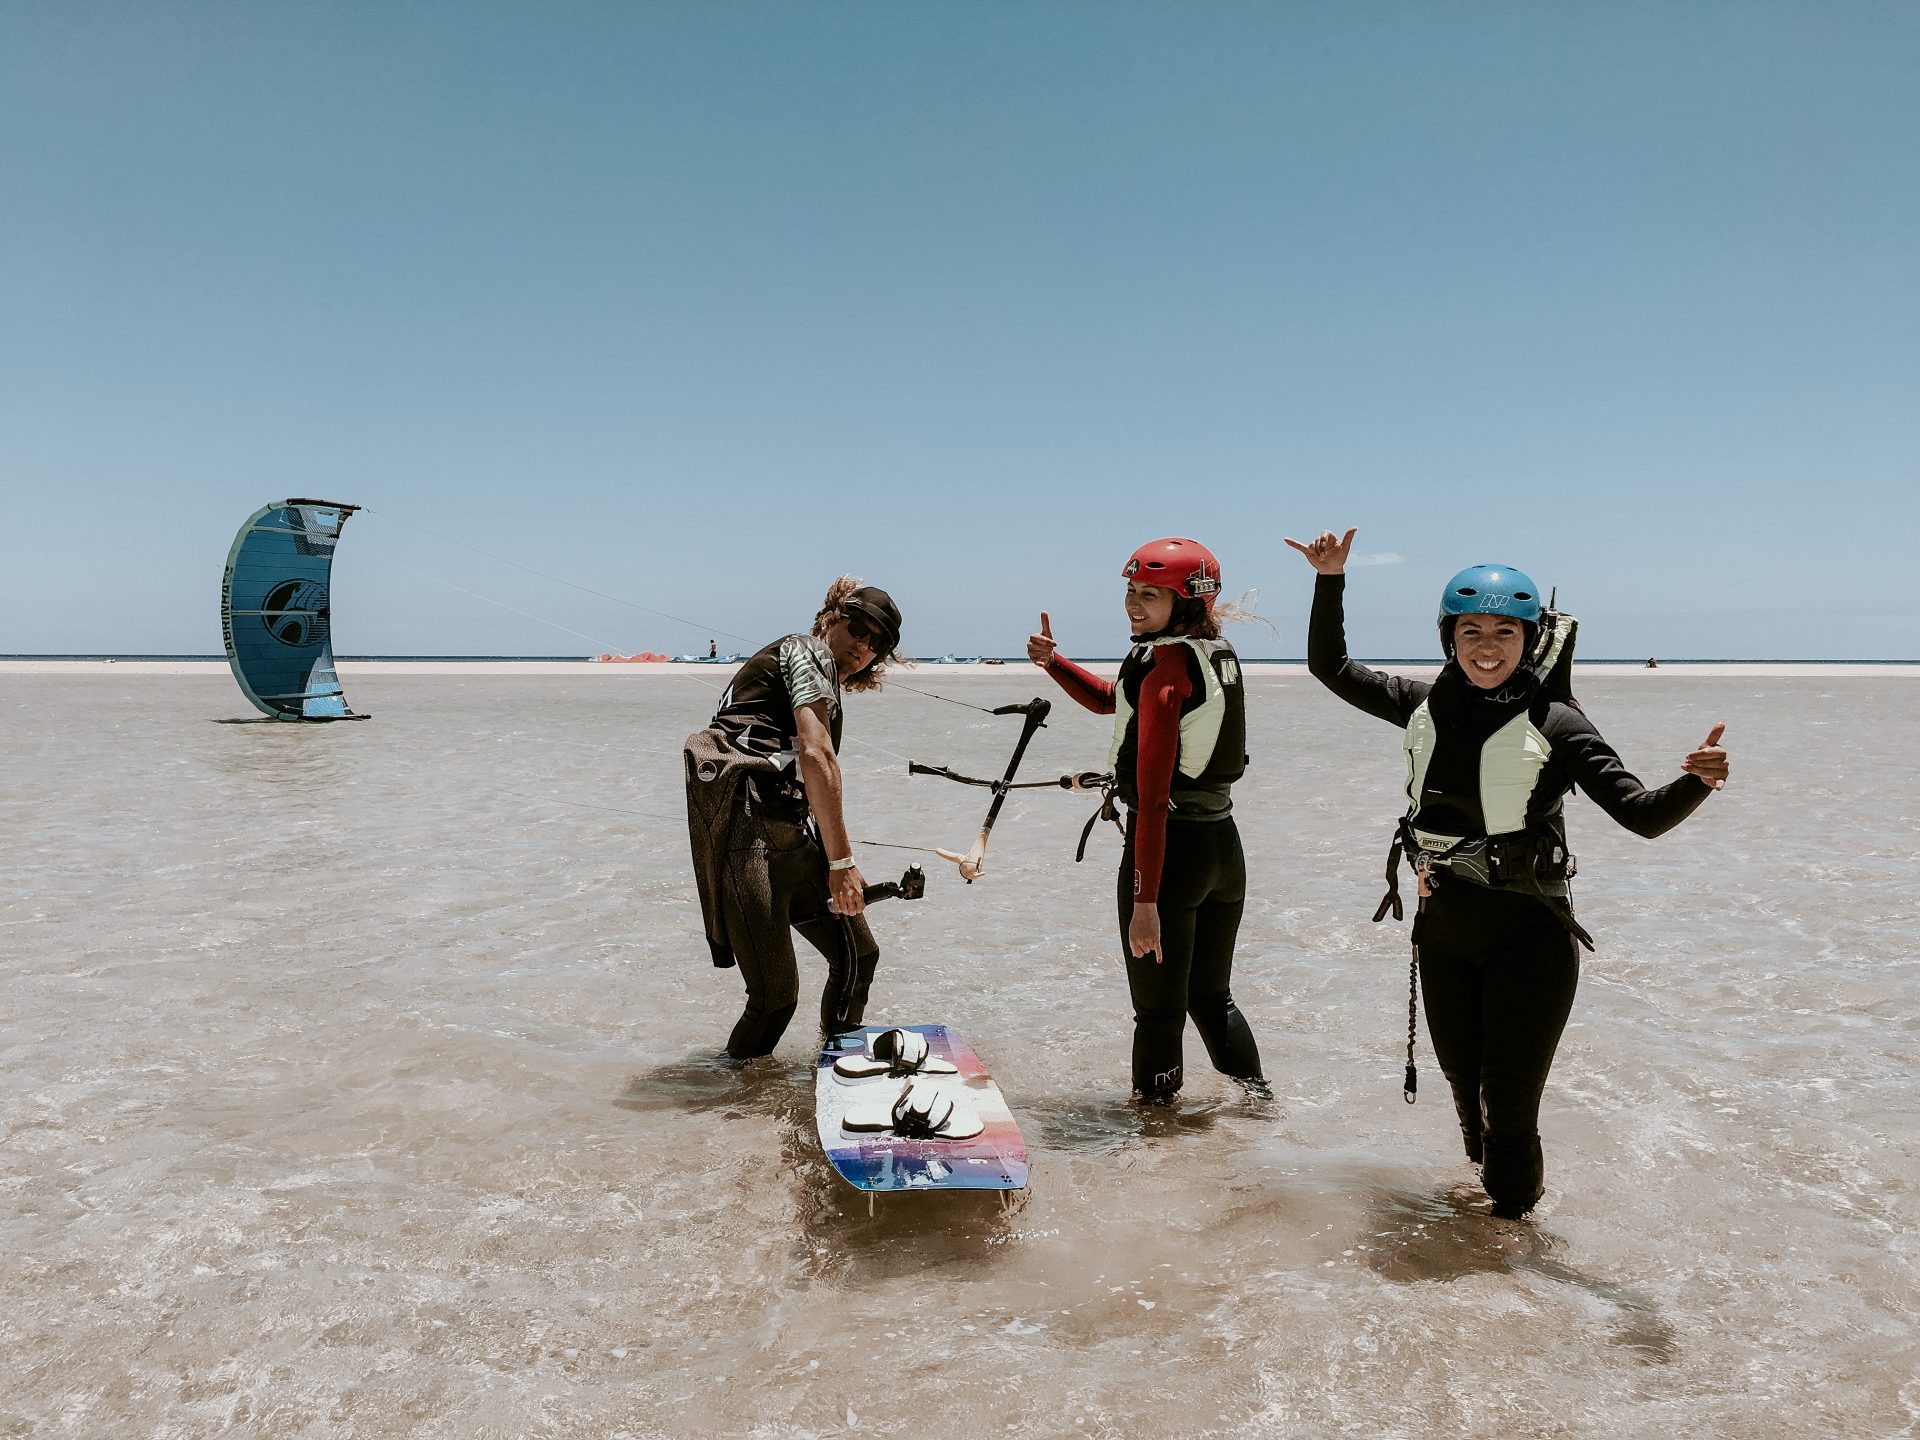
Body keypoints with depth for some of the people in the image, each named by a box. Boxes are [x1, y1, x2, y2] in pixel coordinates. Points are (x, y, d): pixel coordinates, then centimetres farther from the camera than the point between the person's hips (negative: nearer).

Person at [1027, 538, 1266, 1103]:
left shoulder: (1163, 665, -17)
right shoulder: (1218, 653, 9)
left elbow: (1153, 795, -22)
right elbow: (1110, 700, 21)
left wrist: (1144, 901, -24)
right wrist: (1053, 662, 6)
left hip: (1171, 845, -9)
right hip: (1223, 844, 9)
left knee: (1158, 1010, 3)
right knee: (1211, 997, 24)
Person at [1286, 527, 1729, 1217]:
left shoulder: (1555, 725, -13)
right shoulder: (1426, 705, 0)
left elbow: (1644, 814, -18)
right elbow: (1330, 666, 12)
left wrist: (1697, 782, -37)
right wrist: (1330, 581, 4)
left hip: (1527, 937, -5)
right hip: (1442, 930, 5)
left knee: (1508, 1101, 0)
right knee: (1465, 1087, 20)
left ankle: (1513, 1220, 23)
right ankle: (1482, 1191, 44)